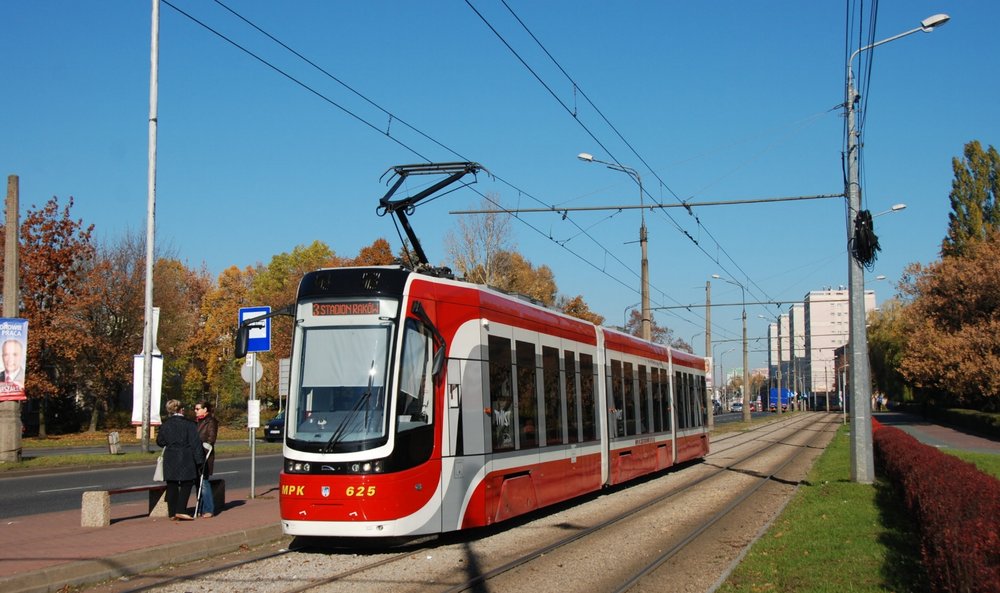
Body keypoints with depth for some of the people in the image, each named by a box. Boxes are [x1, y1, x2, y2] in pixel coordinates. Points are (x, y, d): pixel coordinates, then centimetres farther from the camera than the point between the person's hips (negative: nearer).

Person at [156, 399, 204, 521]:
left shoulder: (165, 425, 4)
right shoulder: (189, 424, -6)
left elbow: (160, 441, 12)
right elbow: (195, 443, -6)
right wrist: (199, 459, -2)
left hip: (170, 459, 4)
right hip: (185, 459, -4)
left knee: (171, 486, 9)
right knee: (186, 484, 4)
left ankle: (172, 513, 10)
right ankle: (180, 511, -7)